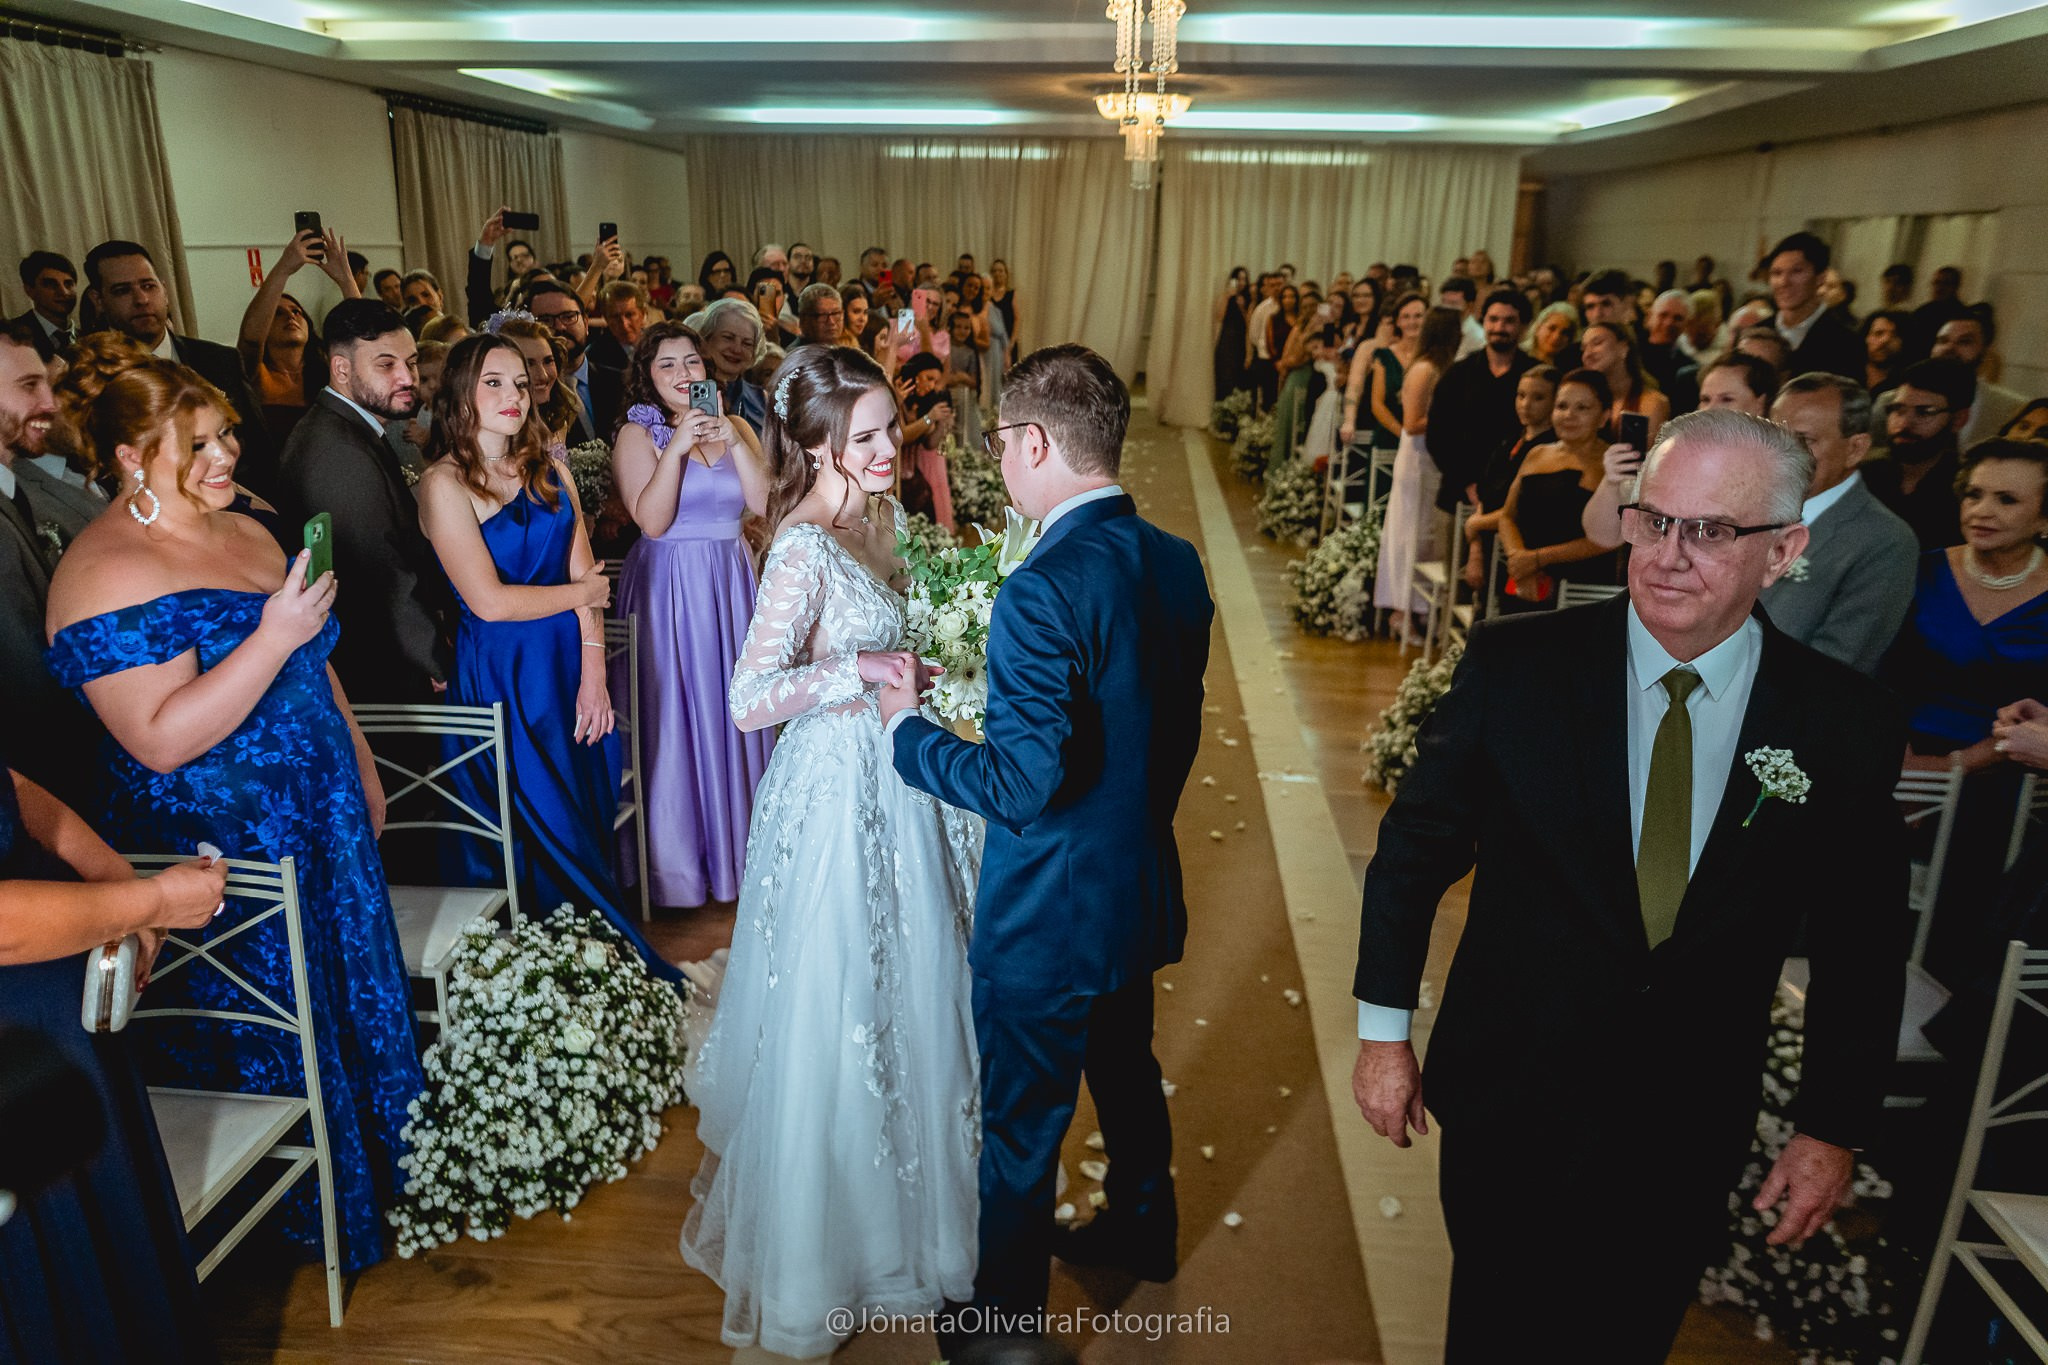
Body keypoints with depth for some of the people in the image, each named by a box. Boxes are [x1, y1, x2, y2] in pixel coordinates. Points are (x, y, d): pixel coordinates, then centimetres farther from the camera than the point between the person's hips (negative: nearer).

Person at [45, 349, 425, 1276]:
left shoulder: (246, 531, 7)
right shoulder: (108, 573, -19)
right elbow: (161, 739, -26)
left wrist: (363, 773, 17)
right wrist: (274, 637, -29)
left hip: (325, 831, 8)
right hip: (222, 864, -7)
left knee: (352, 1003, 21)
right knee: (275, 1047, 11)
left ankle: (375, 1163, 42)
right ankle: (306, 1215, 33)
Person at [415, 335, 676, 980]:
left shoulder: (548, 468, 7)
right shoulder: (445, 483, -9)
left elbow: (585, 572, 0)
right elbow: (489, 600, -16)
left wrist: (594, 672, -8)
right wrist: (581, 595, -4)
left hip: (575, 666, 5)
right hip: (501, 677, -5)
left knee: (593, 819, 12)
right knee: (549, 837, 5)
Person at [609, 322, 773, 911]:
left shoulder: (735, 427, 8)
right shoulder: (638, 434, -4)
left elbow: (764, 503, -4)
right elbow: (652, 521, -16)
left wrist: (734, 442, -13)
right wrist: (677, 448, -19)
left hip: (733, 583, 4)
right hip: (669, 588, -4)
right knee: (676, 716, 2)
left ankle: (738, 842, 28)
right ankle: (677, 865, 16)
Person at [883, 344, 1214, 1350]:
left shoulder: (1043, 592, -29)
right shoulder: (1177, 564, -3)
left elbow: (1023, 783, -29)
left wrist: (909, 728, -14)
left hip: (1047, 920, -8)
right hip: (1143, 891, 8)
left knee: (1022, 1127, 13)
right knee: (1126, 1069, 30)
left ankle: (1006, 1317, 35)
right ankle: (1143, 1229, 53)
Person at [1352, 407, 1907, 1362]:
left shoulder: (1846, 723, -9)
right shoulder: (1515, 666, -13)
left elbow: (1859, 950, 1)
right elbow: (1414, 849, -5)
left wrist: (1835, 1130, 4)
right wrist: (1384, 1031, -3)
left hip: (1687, 1137, 1)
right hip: (1507, 1100, -1)